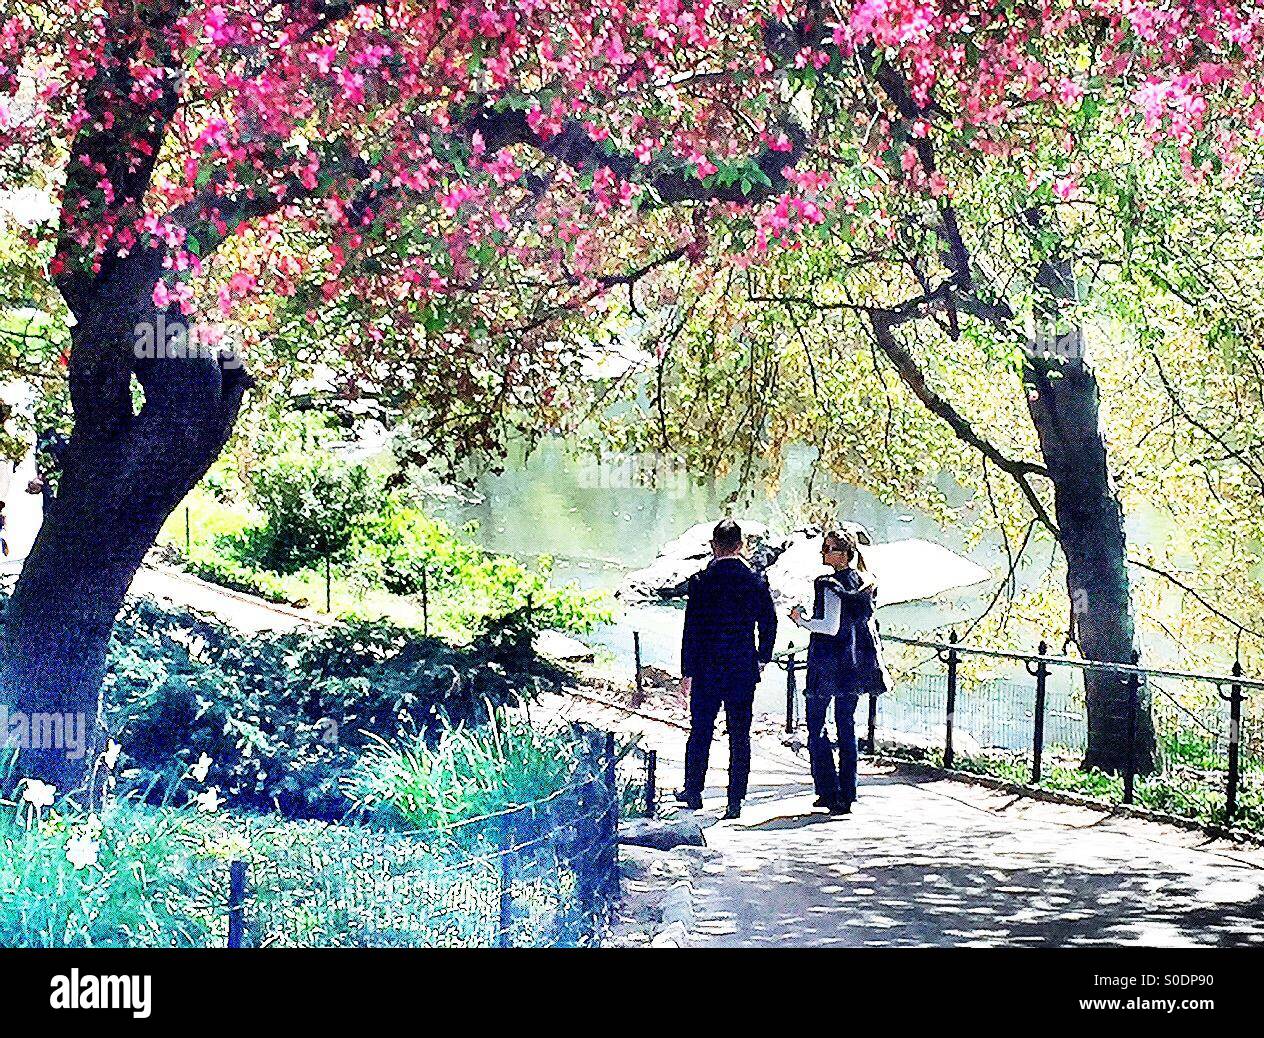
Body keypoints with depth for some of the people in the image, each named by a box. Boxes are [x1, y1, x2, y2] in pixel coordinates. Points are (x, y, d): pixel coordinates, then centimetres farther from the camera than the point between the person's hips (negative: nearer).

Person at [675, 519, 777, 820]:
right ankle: (735, 801, 6)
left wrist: (687, 672, -4)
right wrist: (762, 659, 19)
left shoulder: (701, 581, -9)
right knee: (740, 736, 6)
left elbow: (691, 629, -9)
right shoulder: (756, 581, -2)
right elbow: (769, 623, 4)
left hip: (707, 670, -1)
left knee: (701, 731, 13)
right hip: (744, 669, 2)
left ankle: (694, 791, 25)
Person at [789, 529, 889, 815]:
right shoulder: (867, 583, 7)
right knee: (846, 727, 12)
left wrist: (801, 620, -7)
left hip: (828, 662, -7)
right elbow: (868, 623, 13)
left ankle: (829, 792, 0)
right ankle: (847, 795, 11)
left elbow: (830, 627, -21)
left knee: (816, 727, 4)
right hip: (856, 663, 7)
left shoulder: (830, 585, -16)